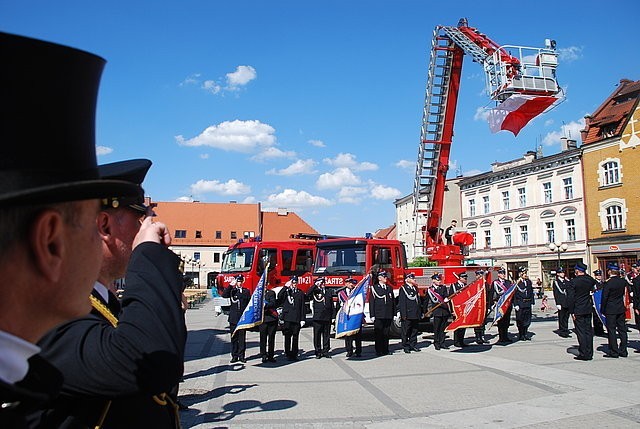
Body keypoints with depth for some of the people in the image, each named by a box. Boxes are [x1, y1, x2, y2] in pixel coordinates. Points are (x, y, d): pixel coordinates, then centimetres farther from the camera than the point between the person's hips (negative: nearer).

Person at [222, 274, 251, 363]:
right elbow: (224, 295, -12)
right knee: (234, 338, 4)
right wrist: (230, 285, -16)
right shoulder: (231, 290, 7)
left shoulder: (246, 291, 10)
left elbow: (249, 304, 10)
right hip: (233, 318, 0)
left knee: (242, 338, 2)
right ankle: (234, 356, 12)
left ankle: (242, 356, 10)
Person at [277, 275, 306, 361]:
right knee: (287, 337, 1)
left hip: (297, 319, 2)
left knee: (295, 337, 5)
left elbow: (302, 307, 9)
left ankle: (294, 354, 13)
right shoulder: (286, 291, 6)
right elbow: (279, 297, -15)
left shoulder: (300, 293, 10)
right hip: (287, 318, -1)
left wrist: (302, 319, 3)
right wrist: (285, 287, -20)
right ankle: (288, 354, 8)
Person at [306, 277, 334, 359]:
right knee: (317, 335, 2)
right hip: (317, 318, -3)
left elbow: (332, 305, 15)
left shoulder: (329, 292, 14)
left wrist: (332, 316, 10)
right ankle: (318, 352, 10)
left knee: (326, 335, 8)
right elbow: (308, 294, -21)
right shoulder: (315, 291, 2)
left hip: (327, 318, 3)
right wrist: (315, 285, -18)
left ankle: (325, 351, 16)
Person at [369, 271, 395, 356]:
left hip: (388, 316, 4)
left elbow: (393, 302, 16)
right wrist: (372, 315, -8)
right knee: (378, 334, 0)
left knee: (386, 334, 9)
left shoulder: (389, 288, 15)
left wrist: (393, 314, 11)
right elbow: (371, 302, -3)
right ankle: (378, 351, 6)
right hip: (378, 316, -4)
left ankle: (385, 350, 16)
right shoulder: (374, 288, 1)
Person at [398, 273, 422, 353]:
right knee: (406, 332, 1)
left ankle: (413, 345, 20)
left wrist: (420, 313, 16)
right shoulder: (403, 288, -7)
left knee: (414, 331, 11)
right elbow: (401, 302, -12)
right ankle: (406, 346, 7)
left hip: (415, 315, 7)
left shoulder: (415, 288, 16)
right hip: (407, 315, -7)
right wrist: (403, 314, -17)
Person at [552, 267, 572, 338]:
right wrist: (558, 304, -13)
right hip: (561, 302, -5)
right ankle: (561, 331, 5)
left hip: (568, 302, 5)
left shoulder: (567, 281, 13)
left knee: (566, 317, 10)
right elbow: (556, 294, -7)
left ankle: (566, 330, 17)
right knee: (561, 317, -1)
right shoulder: (556, 282, -3)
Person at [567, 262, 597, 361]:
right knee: (588, 331, 10)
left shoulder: (573, 282, -14)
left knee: (581, 332, -1)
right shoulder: (590, 279, 1)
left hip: (578, 310, -5)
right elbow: (595, 285, 28)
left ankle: (583, 354, 1)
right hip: (588, 309, 5)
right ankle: (589, 353, 15)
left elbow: (570, 298, -14)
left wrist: (572, 311, -8)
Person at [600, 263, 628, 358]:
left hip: (610, 310, -6)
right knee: (622, 329, 11)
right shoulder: (623, 281, 1)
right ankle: (623, 350, 17)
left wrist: (602, 310, -5)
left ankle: (614, 351, 3)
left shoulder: (608, 283, -16)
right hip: (621, 309, 6)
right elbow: (624, 294, 11)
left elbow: (604, 298, -13)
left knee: (611, 330, 0)